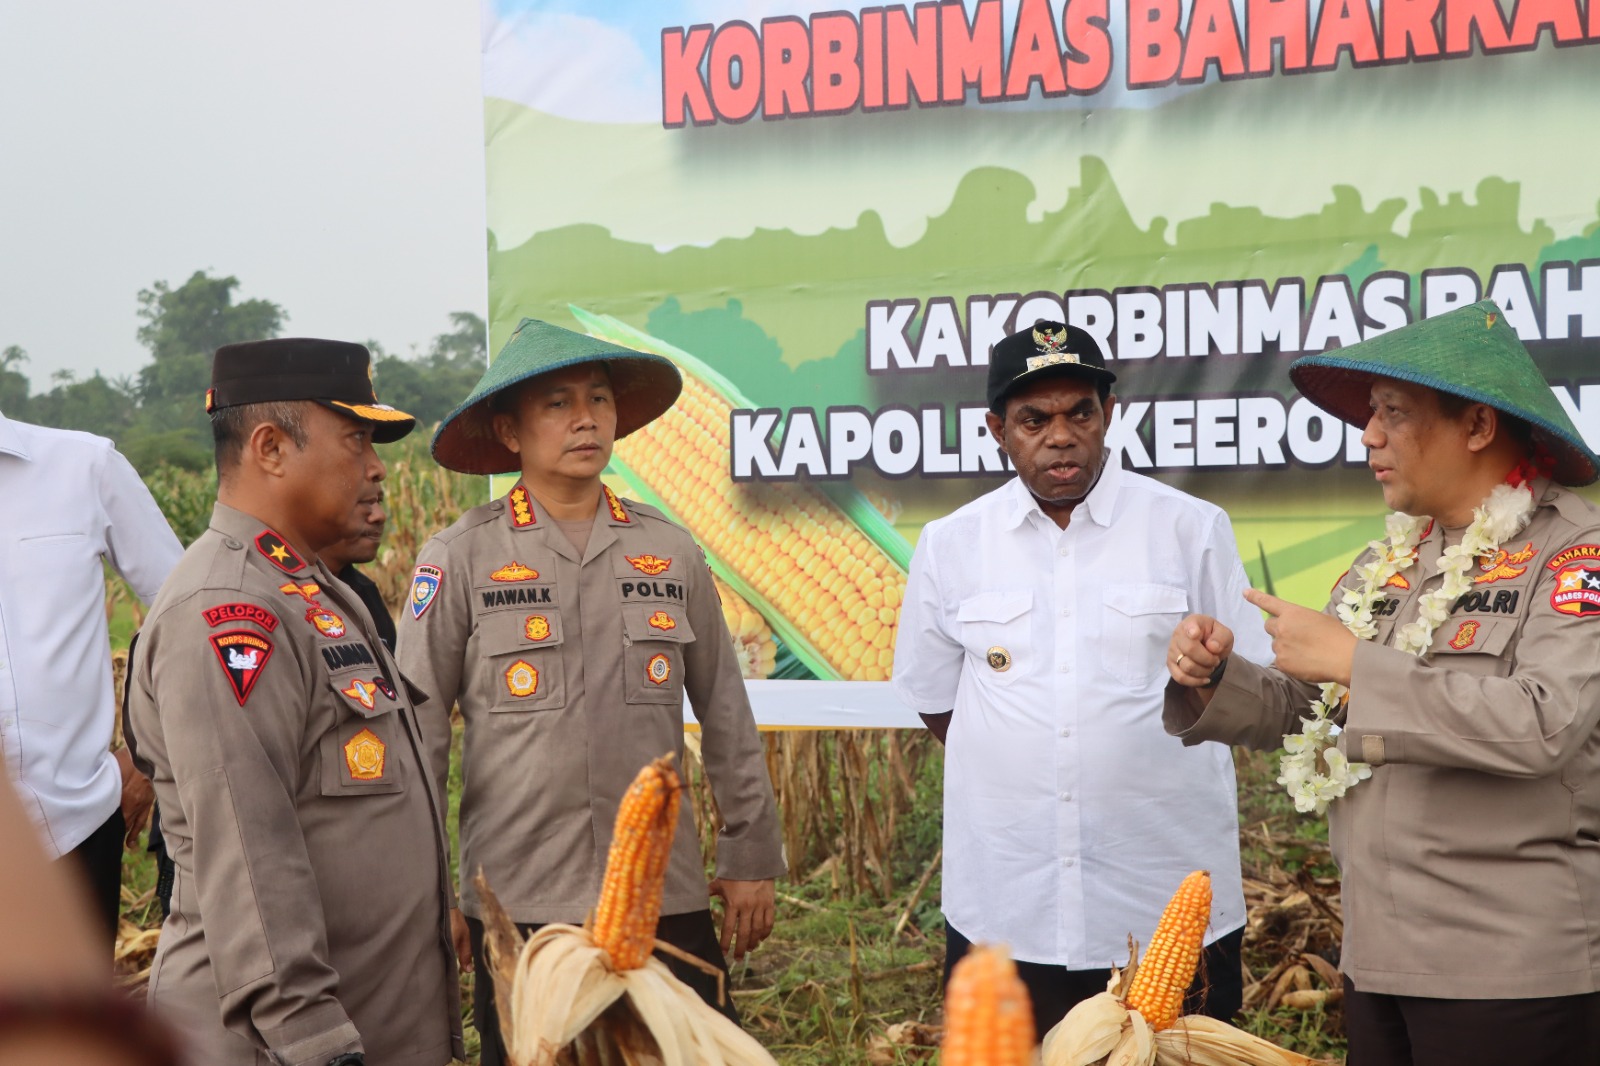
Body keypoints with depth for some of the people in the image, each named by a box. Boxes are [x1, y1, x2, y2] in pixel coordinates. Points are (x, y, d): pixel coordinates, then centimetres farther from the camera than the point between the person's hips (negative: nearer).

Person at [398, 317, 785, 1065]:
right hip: (518, 905, -2)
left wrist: (751, 857, 11)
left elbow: (726, 716, 11)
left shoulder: (671, 551, 5)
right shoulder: (460, 559, -3)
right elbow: (416, 735, -1)